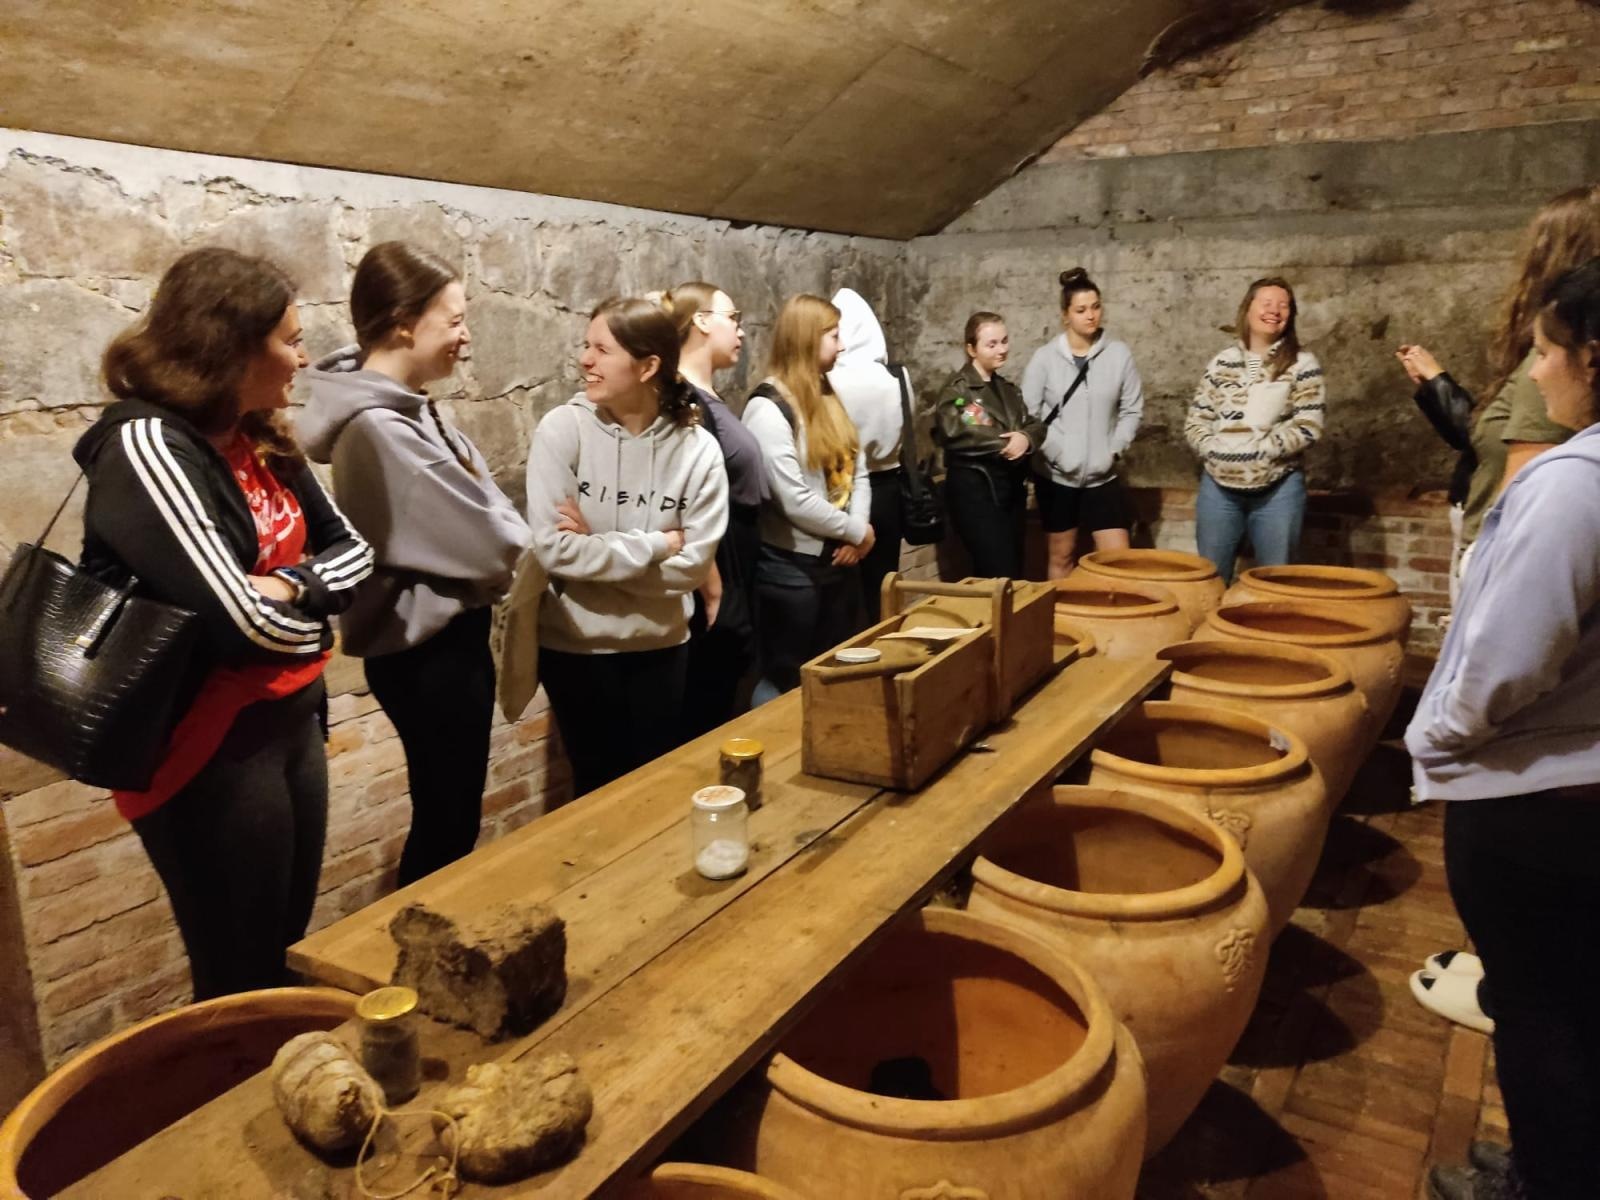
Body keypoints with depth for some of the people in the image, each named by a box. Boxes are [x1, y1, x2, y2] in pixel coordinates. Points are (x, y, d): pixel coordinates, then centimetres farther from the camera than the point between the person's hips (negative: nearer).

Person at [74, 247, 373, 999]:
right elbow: (243, 623, -27)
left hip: (293, 723, 8)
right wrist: (315, 610, -5)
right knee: (242, 983, 8)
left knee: (289, 959, 20)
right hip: (211, 749, -8)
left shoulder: (261, 444, 6)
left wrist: (290, 585, -13)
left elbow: (351, 548, 8)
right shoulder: (147, 446, -20)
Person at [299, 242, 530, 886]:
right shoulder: (379, 427, -25)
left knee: (448, 818, 23)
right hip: (428, 649, -9)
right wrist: (544, 542, -3)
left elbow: (476, 509, 9)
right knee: (448, 824, 8)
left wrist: (516, 538, -10)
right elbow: (485, 543, -22)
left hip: (446, 636, 9)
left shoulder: (407, 408, 5)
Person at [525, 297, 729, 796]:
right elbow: (552, 549, -20)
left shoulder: (698, 448, -10)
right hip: (577, 647, -2)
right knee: (600, 785, 14)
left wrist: (596, 549, -17)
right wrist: (656, 545, -18)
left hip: (661, 647, 2)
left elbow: (694, 564, -14)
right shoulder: (563, 429, -13)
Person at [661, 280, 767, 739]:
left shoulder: (708, 400, 12)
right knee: (700, 727, 3)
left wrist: (735, 594, 16)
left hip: (735, 591, 9)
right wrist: (712, 595, -18)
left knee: (719, 717, 19)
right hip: (713, 601, -9)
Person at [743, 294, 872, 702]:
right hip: (791, 567, -8)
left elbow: (857, 469, 9)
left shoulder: (827, 397, 12)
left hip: (839, 560, 8)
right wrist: (857, 531, -11)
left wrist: (856, 533, -7)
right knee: (786, 680, 5)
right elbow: (795, 501, -22)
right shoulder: (767, 407, -16)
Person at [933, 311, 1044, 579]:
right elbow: (953, 432, -23)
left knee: (1014, 574, 10)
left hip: (1010, 487, 8)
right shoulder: (957, 388, -6)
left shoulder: (1008, 388, 19)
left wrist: (1026, 438, -14)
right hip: (974, 488, -8)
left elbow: (1036, 425, 11)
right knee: (1000, 576, -11)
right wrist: (1005, 444, -16)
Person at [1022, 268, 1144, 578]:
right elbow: (1028, 415, -5)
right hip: (1055, 474, -1)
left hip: (1102, 475, 1)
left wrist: (1114, 450, -6)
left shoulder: (1119, 354, -2)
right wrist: (1056, 453, -10)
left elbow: (1132, 410, 2)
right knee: (1061, 556, 11)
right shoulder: (1044, 357, -5)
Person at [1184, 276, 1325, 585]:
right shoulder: (1221, 361, 9)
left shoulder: (1302, 363, 1)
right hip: (1219, 484, 2)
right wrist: (1213, 451, -9)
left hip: (1277, 487, -2)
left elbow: (1308, 426, -7)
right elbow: (1195, 421, 9)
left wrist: (1260, 452, -14)